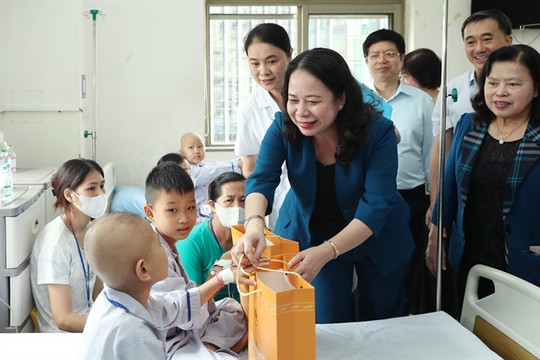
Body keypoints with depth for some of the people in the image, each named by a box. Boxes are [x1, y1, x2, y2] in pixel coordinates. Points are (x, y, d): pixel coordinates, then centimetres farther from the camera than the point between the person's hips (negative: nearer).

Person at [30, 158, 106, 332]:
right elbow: (64, 320, -20)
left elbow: (99, 294, 10)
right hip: (64, 333, -8)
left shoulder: (88, 232, 5)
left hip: (86, 321, 8)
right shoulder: (56, 243, -19)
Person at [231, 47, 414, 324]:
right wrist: (254, 224, -53)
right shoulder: (283, 127, -19)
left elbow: (376, 205, -31)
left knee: (383, 324, 17)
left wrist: (326, 251, -44)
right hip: (309, 235, 1)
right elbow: (261, 180, -30)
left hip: (374, 238, 0)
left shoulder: (378, 131, -27)